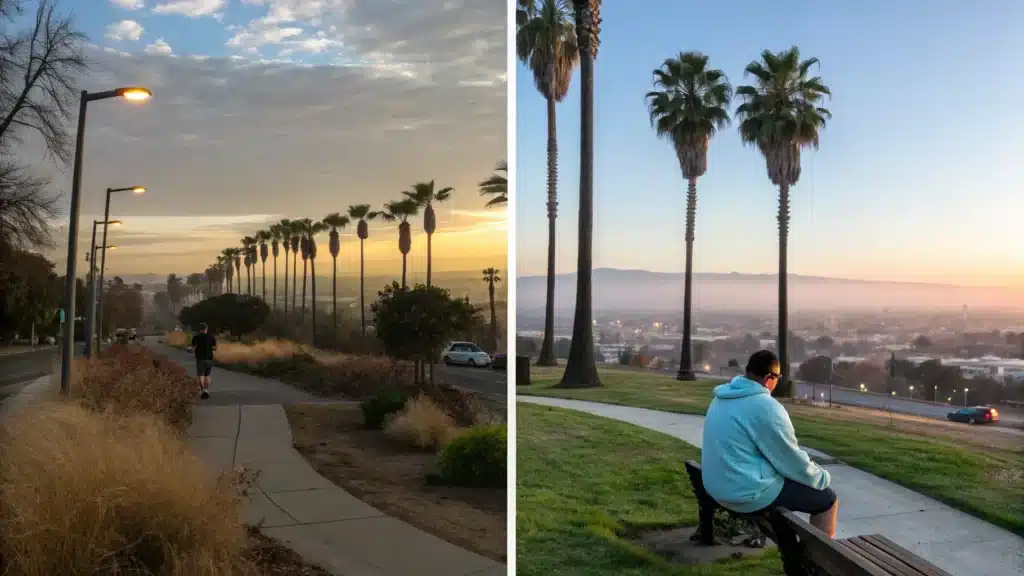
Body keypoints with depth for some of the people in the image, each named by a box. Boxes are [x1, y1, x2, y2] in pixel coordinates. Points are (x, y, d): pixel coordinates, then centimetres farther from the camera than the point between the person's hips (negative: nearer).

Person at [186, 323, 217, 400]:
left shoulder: (196, 337, -4)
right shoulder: (211, 337, 2)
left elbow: (193, 349, -6)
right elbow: (215, 347, 0)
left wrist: (189, 349, 15)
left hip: (200, 359, -2)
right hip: (209, 358, 2)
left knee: (201, 376, 0)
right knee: (207, 375, 14)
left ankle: (203, 390, -16)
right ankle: (207, 390, 6)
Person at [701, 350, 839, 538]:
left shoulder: (721, 398, 8)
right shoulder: (766, 407, -20)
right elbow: (794, 462, -13)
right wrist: (823, 477, 6)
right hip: (748, 493, -9)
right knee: (827, 499, 5)